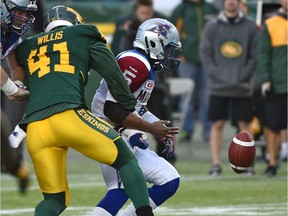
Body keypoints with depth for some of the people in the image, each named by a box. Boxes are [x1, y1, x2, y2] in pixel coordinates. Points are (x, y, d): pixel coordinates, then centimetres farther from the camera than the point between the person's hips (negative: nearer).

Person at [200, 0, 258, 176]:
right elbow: (205, 53, 3)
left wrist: (244, 75, -10)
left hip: (243, 87, -1)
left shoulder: (250, 26, 1)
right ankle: (216, 164, 4)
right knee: (217, 124, 1)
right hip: (218, 87, 1)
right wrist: (215, 74, -9)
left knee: (245, 123, 3)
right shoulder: (212, 26, 4)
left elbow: (255, 55, 0)